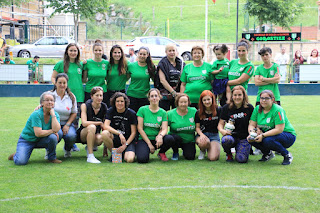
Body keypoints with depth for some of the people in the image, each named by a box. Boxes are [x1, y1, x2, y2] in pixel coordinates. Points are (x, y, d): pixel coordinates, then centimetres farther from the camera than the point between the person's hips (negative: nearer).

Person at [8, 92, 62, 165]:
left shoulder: (55, 114, -7)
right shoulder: (36, 114, -22)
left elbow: (56, 129, -25)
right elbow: (38, 133, -30)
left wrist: (53, 114, -24)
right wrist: (53, 131, -21)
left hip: (40, 140, 4)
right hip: (27, 140, -4)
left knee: (53, 137, -29)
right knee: (21, 162, -25)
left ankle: (52, 157, -2)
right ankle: (16, 155, 13)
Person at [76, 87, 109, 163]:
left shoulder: (104, 108, -4)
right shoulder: (85, 106, -11)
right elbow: (84, 123, -22)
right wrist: (100, 123, -20)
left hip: (95, 136, 3)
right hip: (83, 134, -3)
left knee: (104, 134, -33)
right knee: (92, 127, -35)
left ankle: (89, 148, 2)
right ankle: (90, 156, -30)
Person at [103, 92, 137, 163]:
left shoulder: (131, 113, -5)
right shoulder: (110, 111, -1)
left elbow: (133, 132, -4)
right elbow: (106, 126, -15)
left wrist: (125, 145, -15)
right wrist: (119, 134, -27)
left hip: (128, 140, -2)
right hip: (115, 138, 2)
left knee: (129, 159, -31)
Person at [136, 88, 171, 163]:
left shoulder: (163, 112, 5)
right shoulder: (142, 110, -2)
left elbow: (164, 129, -4)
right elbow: (140, 128, -5)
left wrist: (160, 135, -30)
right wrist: (149, 144, -10)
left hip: (156, 139, 2)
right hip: (144, 139, -2)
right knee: (142, 159, -30)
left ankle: (161, 152, 3)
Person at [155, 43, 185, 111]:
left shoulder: (181, 63, 11)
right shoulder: (163, 63, -2)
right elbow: (162, 80, -10)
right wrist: (173, 92, -14)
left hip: (177, 93, 4)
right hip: (165, 94, -4)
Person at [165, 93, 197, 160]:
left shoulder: (194, 111, -3)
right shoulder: (170, 114, -7)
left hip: (189, 141, 2)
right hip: (176, 138, -1)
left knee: (190, 157, -18)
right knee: (168, 139, -35)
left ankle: (185, 150, 23)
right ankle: (175, 152, 0)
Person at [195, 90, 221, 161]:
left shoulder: (218, 110, -2)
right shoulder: (198, 113, 0)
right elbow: (197, 127, 2)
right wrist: (202, 135, -17)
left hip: (214, 135, 0)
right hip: (202, 134, 0)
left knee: (213, 158, -22)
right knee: (204, 142, -39)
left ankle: (209, 149, 16)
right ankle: (202, 151, 1)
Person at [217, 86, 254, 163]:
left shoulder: (249, 108, 0)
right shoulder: (226, 108, 1)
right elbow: (221, 123, 4)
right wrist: (222, 130, -18)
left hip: (244, 138, 0)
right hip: (232, 136, 0)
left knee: (241, 159, -21)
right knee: (226, 140, -37)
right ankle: (229, 154, -1)